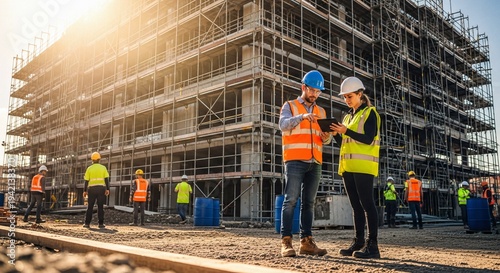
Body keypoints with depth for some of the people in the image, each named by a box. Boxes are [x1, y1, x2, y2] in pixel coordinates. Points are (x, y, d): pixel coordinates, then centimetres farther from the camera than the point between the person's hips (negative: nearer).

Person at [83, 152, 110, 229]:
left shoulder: (89, 168, 3)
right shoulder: (103, 168, 3)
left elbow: (86, 181, 0)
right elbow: (106, 179, -4)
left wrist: (85, 191, 4)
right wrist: (107, 189, -5)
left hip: (92, 189, 0)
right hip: (101, 189, 0)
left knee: (90, 207, 7)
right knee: (100, 207, 1)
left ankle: (87, 223, 4)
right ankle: (101, 224, -4)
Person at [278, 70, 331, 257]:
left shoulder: (321, 112, 19)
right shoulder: (289, 106, 7)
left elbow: (326, 140, 15)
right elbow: (283, 125, -13)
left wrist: (326, 136, -9)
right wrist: (302, 117, -29)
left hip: (315, 163, 5)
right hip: (295, 161, -5)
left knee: (309, 202, 4)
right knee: (291, 200, -8)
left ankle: (306, 242, 6)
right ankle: (286, 242, -7)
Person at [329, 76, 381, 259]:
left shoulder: (370, 113, 0)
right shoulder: (347, 117, 22)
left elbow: (369, 139, -11)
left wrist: (346, 131, -18)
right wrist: (335, 133, 1)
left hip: (363, 166, -7)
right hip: (347, 166, 7)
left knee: (366, 204, -9)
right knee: (356, 206, 8)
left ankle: (372, 245, -8)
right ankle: (358, 242, 13)